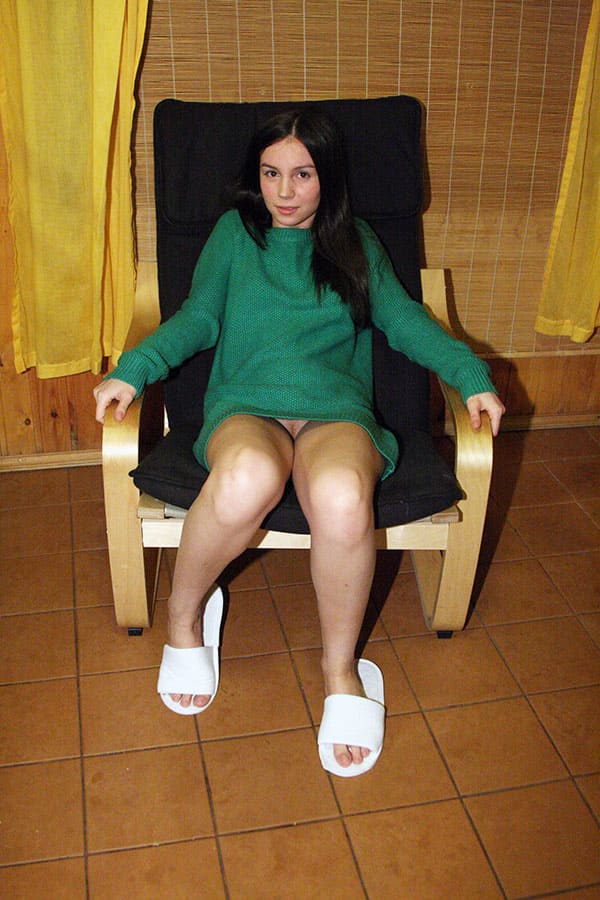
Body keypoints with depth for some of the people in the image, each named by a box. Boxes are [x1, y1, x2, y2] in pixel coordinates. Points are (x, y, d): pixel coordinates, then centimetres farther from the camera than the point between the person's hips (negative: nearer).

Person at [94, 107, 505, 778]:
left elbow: (403, 319, 15)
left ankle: (340, 666, -10)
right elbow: (198, 318, 13)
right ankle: (184, 615, -8)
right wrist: (134, 369, -6)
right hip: (246, 406, 0)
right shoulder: (235, 232, 22)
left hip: (337, 409, 1)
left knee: (342, 498, -38)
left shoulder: (357, 244, 24)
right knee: (247, 481, -40)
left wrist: (471, 376, -1)